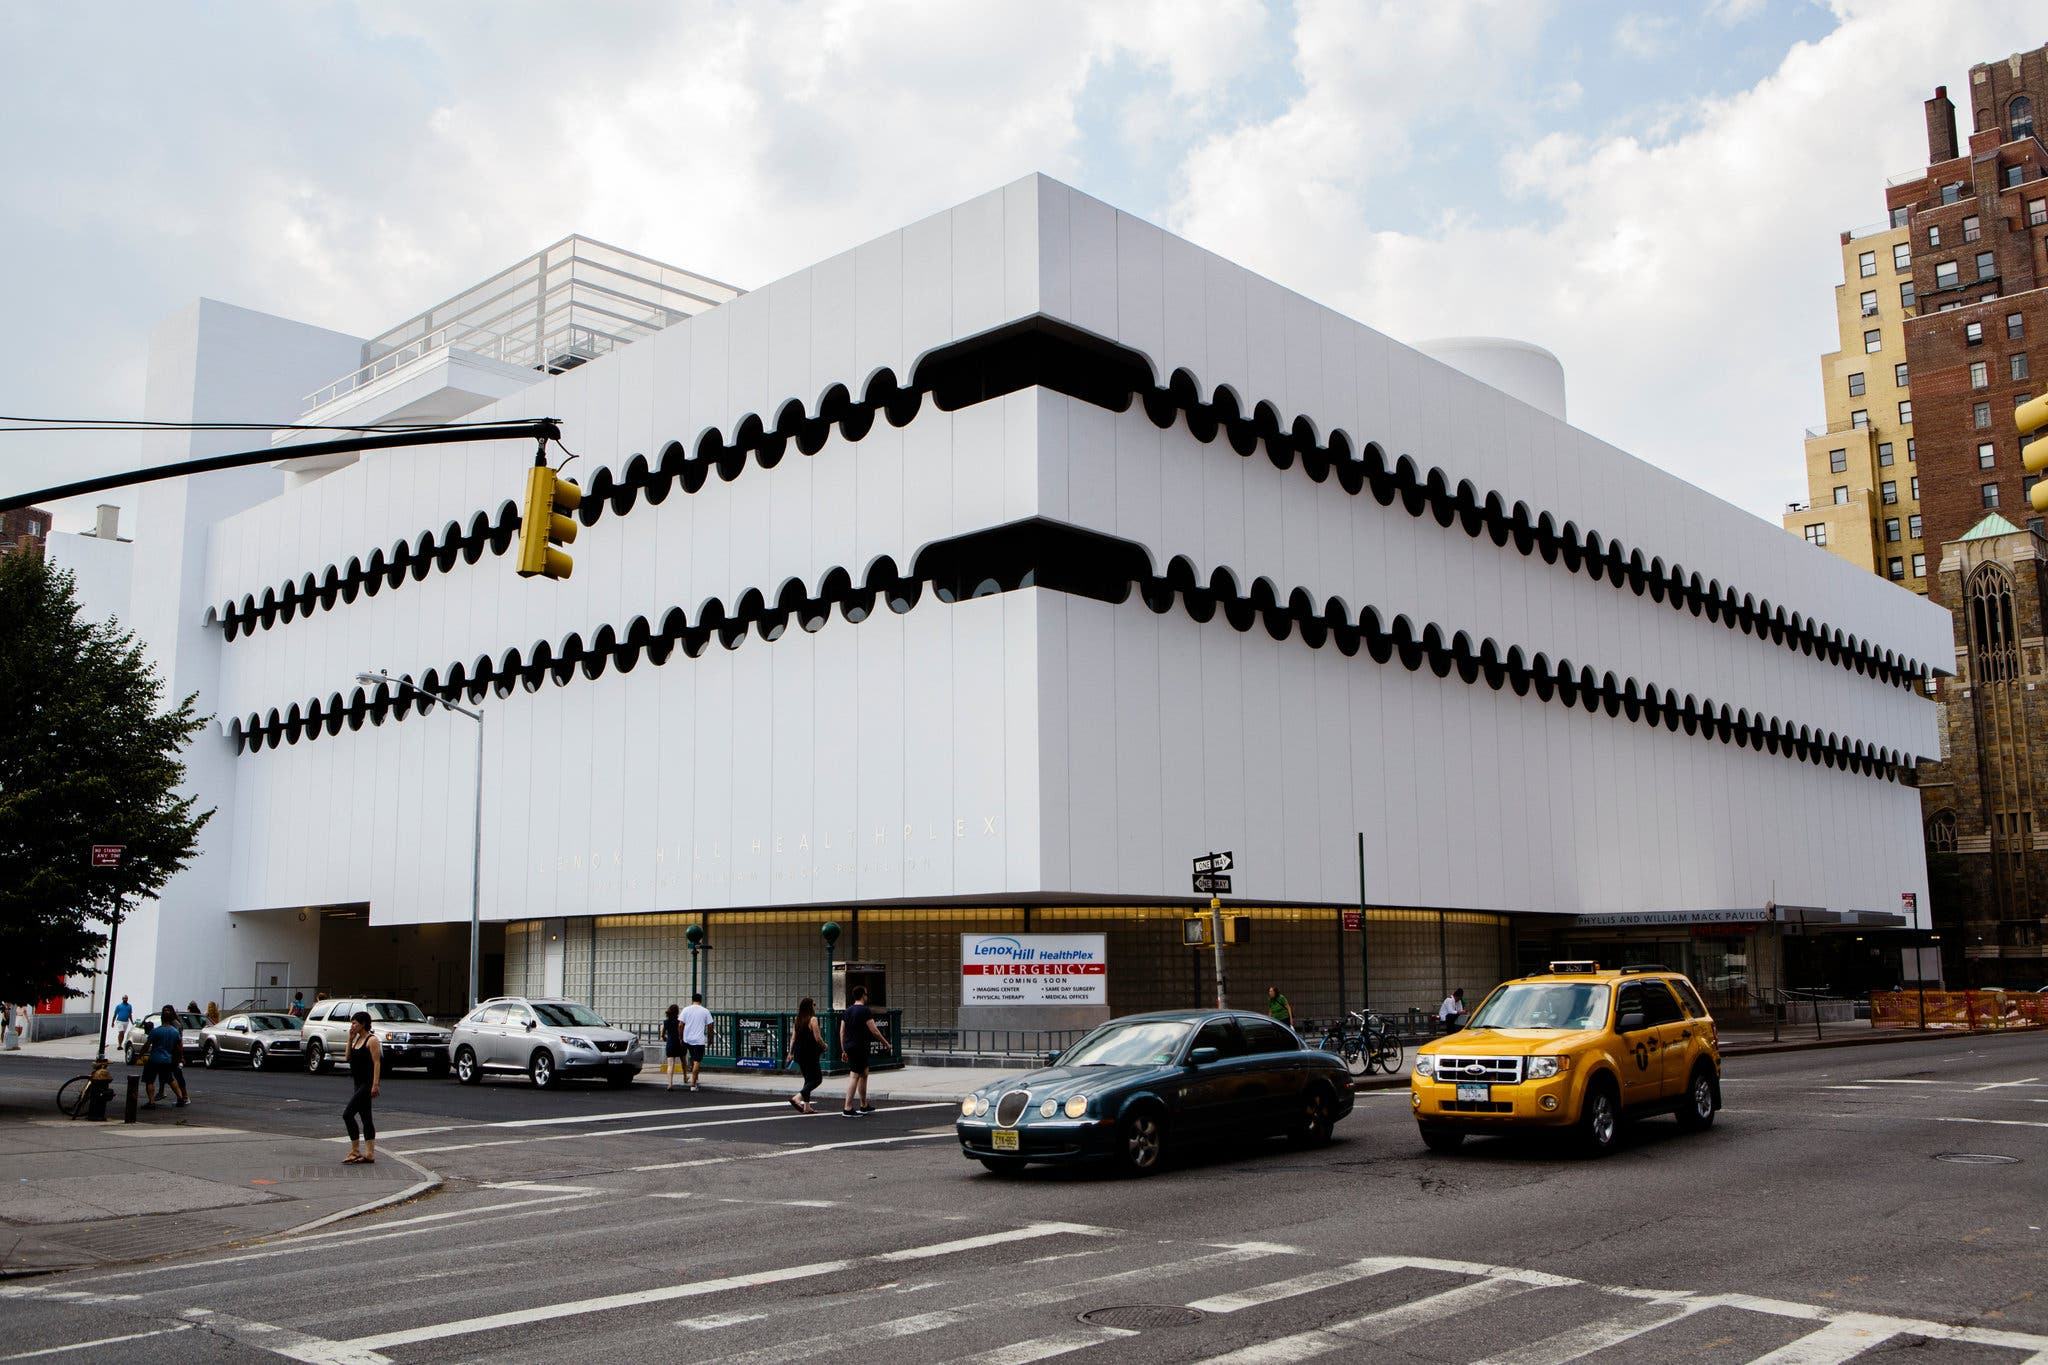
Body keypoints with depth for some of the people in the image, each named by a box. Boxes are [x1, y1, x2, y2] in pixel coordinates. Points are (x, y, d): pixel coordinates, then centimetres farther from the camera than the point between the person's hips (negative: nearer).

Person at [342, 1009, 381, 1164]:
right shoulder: (358, 1039, 14)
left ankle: (355, 1151, -7)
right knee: (365, 1117, 9)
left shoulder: (372, 1040, -13)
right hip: (359, 1083, 9)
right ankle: (370, 1154, 11)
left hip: (367, 1083, -9)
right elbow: (349, 1057, 14)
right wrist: (350, 1039, 6)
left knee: (348, 1114, -12)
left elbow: (377, 1063, -17)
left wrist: (375, 1085, -23)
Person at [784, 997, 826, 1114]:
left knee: (808, 1079, 15)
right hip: (810, 1054, -8)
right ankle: (797, 1097, -17)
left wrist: (790, 1053, 14)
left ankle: (807, 1107, 12)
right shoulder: (813, 1019, -12)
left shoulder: (797, 1020, 9)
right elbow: (817, 1038, -15)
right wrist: (824, 1045, 3)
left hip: (799, 1054, 8)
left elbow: (793, 1038, 9)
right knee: (817, 1079, -1)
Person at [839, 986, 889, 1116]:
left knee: (864, 1074, 19)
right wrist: (885, 1043, 1)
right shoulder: (865, 1011, -11)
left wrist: (844, 1051, 18)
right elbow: (874, 1031, -12)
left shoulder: (847, 1011, 12)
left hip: (849, 1047, 8)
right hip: (860, 1047, -8)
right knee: (854, 1076, -9)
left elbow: (842, 1032, 13)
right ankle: (848, 1108, -12)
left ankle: (864, 1106, 25)